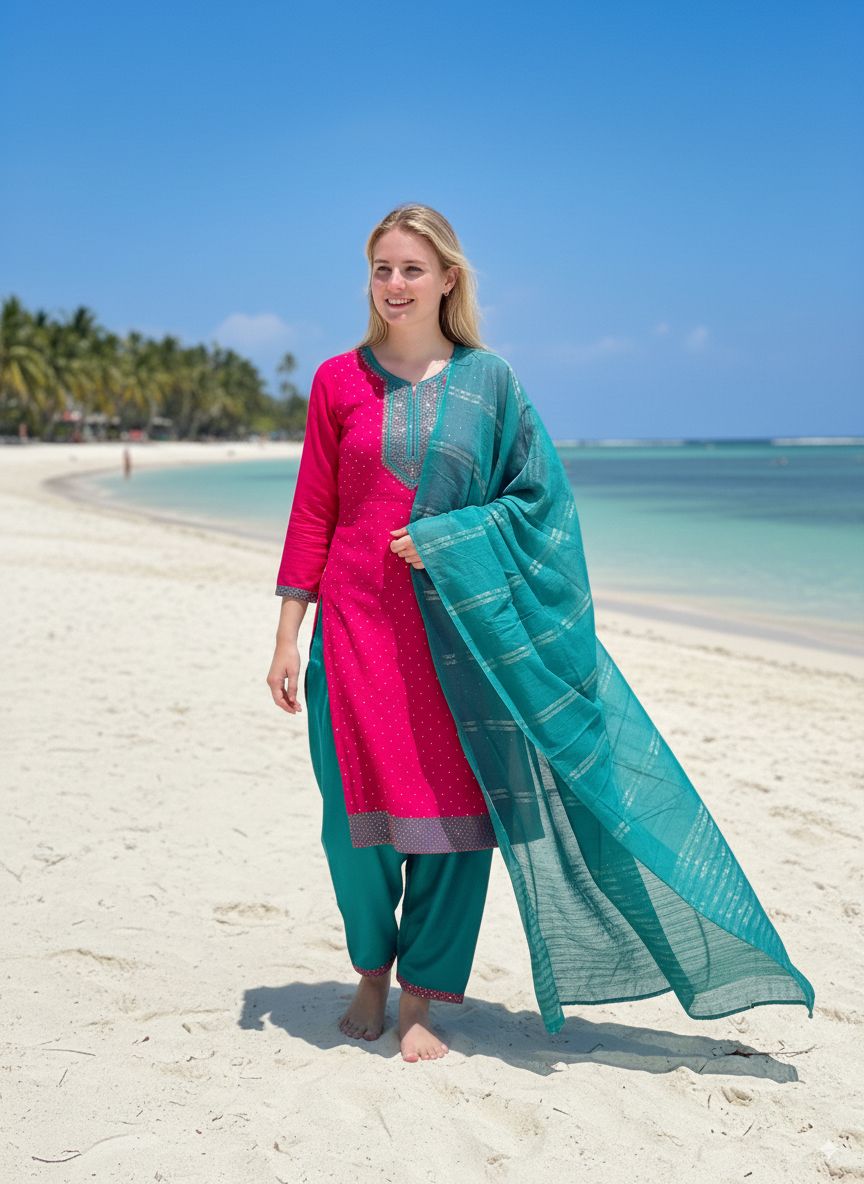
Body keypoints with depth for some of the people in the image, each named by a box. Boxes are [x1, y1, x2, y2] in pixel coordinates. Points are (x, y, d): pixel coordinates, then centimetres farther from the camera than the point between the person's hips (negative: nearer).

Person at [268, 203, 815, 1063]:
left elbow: (536, 494, 4)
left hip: (461, 625, 0)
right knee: (361, 806, 2)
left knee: (455, 807, 1)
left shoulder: (488, 381, 4)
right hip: (358, 621, 0)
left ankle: (421, 1001, 16)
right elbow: (313, 511, 5)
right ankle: (371, 971, 28)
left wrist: (447, 540, -10)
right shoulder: (339, 380, 5)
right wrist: (287, 634, 1)